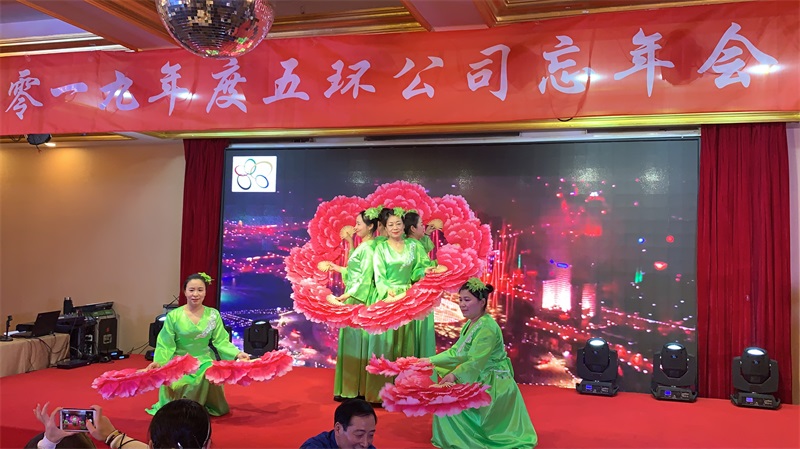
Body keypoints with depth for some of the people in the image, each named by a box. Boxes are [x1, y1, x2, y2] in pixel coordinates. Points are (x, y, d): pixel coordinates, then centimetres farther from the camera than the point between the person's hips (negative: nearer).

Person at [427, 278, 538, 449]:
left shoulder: (486, 328, -22)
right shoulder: (471, 324, 9)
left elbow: (475, 361, -30)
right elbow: (456, 352, 8)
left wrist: (454, 375, -42)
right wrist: (430, 361, 1)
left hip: (493, 384, -9)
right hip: (482, 381, 9)